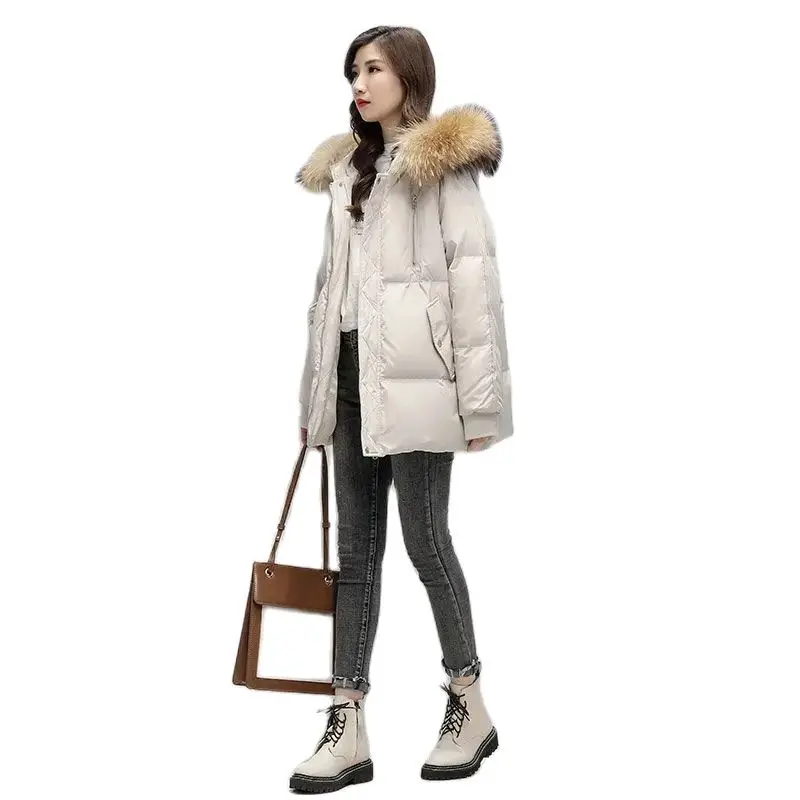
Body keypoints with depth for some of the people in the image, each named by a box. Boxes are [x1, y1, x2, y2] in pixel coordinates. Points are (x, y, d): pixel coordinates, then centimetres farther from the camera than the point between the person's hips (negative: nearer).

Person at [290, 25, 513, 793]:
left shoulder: (446, 165, -2)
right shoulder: (347, 170, 19)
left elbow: (475, 280, -9)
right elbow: (330, 284, 17)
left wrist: (480, 399, -14)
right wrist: (313, 390, 14)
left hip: (414, 378, -7)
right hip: (354, 380, 7)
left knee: (425, 541, -2)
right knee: (356, 549, 6)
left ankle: (470, 707, 17)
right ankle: (348, 729, 10)